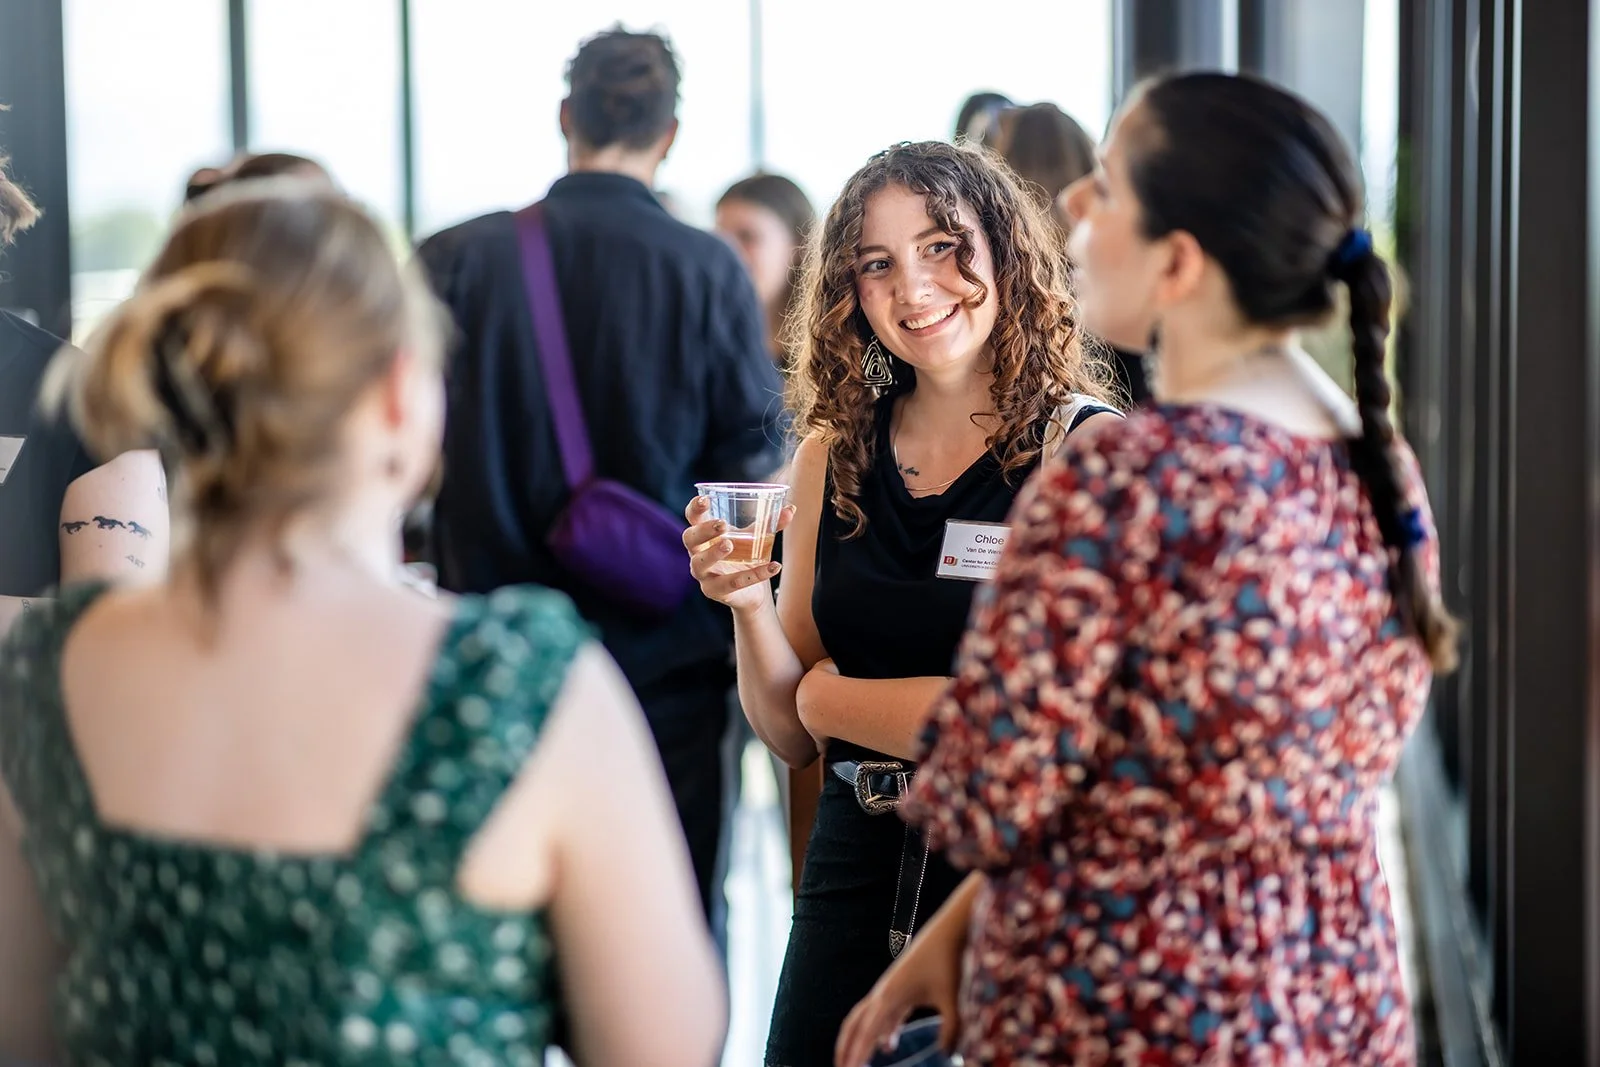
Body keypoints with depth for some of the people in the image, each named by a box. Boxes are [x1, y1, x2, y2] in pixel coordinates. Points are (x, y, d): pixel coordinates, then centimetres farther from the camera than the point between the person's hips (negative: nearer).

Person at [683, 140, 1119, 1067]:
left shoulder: (1093, 449, -9)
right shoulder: (835, 454, 6)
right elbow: (791, 737, 9)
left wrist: (834, 695, -5)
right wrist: (749, 604, -11)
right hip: (857, 878, 4)